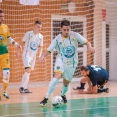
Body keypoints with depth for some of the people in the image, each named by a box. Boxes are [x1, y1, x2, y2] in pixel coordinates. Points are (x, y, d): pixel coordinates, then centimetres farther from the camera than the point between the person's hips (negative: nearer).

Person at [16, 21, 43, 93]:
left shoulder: (40, 36, 2)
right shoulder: (28, 34, -11)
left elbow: (40, 47, 9)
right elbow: (23, 42, -2)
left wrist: (40, 55, -4)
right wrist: (18, 51, -5)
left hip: (33, 56, 6)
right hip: (26, 55, -6)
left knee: (29, 72, 9)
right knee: (28, 70, -18)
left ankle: (25, 88, 15)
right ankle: (22, 87, -11)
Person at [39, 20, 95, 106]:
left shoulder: (75, 35, -9)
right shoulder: (57, 39, -9)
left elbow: (87, 42, -7)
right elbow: (49, 50, -6)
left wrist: (89, 47, -30)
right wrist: (44, 56, -27)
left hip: (72, 63, 2)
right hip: (61, 61, -2)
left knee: (66, 83, 11)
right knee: (57, 76, -28)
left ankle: (63, 95, 47)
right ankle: (46, 98, -28)